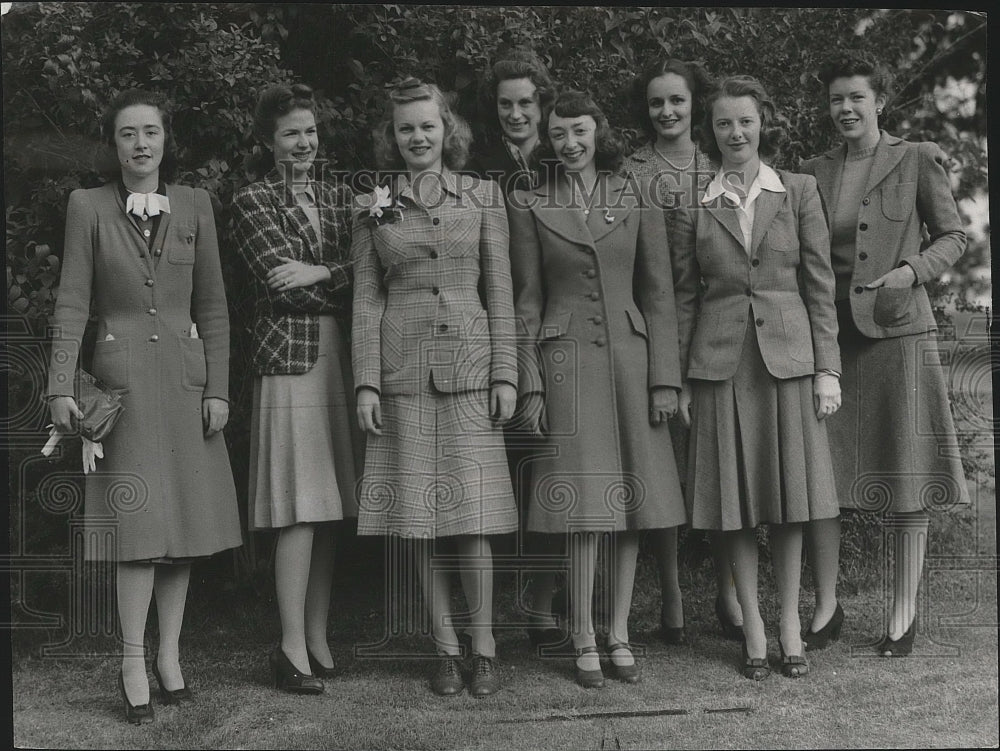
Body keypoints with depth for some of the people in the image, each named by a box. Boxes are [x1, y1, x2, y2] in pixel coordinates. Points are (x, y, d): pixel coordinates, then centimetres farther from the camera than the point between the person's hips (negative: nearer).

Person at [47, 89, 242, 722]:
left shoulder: (194, 205, 7)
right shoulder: (88, 207, 2)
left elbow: (213, 306, 7)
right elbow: (71, 303, -1)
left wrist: (218, 388, 1)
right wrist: (62, 387, -9)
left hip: (185, 377, 3)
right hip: (122, 378, -3)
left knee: (185, 521, 5)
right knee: (139, 522, -6)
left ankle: (169, 655, 17)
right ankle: (134, 664, 5)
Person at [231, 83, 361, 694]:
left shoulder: (340, 198, 16)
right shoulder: (253, 202, 3)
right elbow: (283, 282, -8)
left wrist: (320, 273, -11)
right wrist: (346, 280, -5)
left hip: (341, 360, 5)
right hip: (290, 360, -5)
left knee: (329, 509, 6)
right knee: (301, 509, -7)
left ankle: (319, 639, 14)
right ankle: (293, 648, 0)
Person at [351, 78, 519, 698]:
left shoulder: (483, 197, 8)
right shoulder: (375, 206, 9)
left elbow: (500, 293, 6)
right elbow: (367, 299, 7)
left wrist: (506, 373, -1)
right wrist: (367, 382, -1)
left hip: (469, 366, -1)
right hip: (402, 372, 1)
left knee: (473, 515, -3)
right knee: (419, 518, 2)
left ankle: (484, 649, 10)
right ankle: (447, 650, 13)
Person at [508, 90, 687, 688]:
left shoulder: (637, 196, 8)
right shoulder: (529, 205, 5)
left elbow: (658, 292, 6)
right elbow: (526, 301, 5)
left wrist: (665, 377, 0)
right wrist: (529, 383, -2)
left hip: (630, 356, 2)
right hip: (566, 363, -2)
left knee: (634, 503, 4)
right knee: (586, 504, -6)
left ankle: (620, 636, 16)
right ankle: (585, 643, 5)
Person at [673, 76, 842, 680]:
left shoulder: (799, 192, 5)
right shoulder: (693, 203, 5)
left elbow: (820, 285, 4)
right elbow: (683, 295, 6)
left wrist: (828, 368, -1)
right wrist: (677, 379, 3)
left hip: (788, 355, 0)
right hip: (721, 360, 0)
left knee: (789, 490, 5)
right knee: (736, 496, 4)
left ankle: (790, 619, 19)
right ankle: (753, 627, 15)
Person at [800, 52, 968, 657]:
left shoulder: (918, 160, 2)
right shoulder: (814, 174, 11)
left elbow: (953, 237, 5)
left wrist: (912, 270, -12)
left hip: (898, 332, -3)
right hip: (829, 335, 3)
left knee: (905, 473, 2)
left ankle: (904, 612, 14)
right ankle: (827, 607, 13)